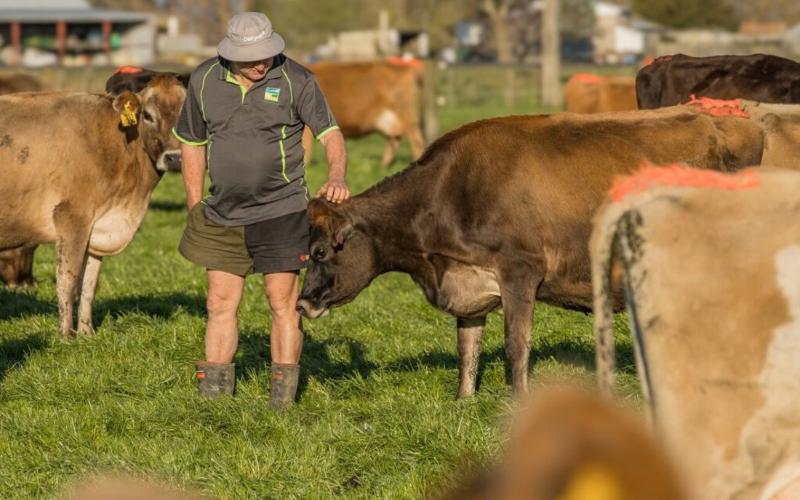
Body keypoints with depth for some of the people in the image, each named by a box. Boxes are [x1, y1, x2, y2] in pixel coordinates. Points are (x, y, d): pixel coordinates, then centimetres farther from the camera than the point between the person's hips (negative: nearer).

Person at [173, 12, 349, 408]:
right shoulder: (204, 81, -1)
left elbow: (330, 134, -16)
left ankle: (282, 401, 2)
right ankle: (212, 396, 14)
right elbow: (192, 145, 10)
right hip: (223, 215, 4)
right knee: (220, 304, 7)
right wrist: (196, 208, 6)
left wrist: (336, 178, -36)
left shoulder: (296, 81, -11)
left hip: (280, 212, -3)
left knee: (283, 302, -3)